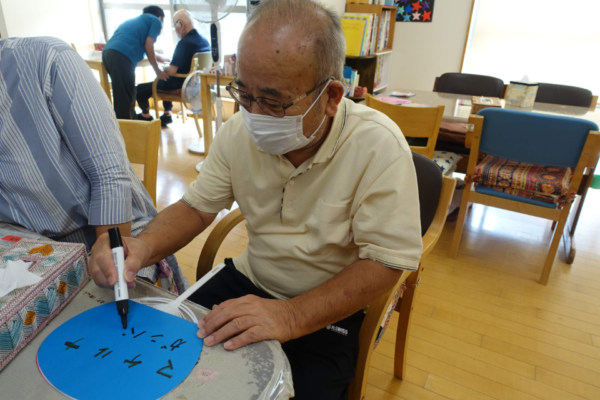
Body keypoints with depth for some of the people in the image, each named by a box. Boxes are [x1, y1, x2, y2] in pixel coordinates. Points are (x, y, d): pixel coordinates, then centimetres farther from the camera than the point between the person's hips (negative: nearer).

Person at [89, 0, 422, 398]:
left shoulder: (377, 145, -23)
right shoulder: (240, 130, -9)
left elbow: (386, 261, -21)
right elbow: (197, 207, 1)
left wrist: (291, 317, -31)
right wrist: (143, 246, -19)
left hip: (330, 307, -3)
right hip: (249, 280, 4)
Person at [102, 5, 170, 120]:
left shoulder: (136, 20, 37)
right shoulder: (156, 21, 15)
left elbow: (139, 45, 51)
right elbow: (148, 46, 1)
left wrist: (159, 58, 64)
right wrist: (157, 70, 9)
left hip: (108, 52, 9)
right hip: (122, 55, -9)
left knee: (124, 95, 19)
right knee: (125, 97, -6)